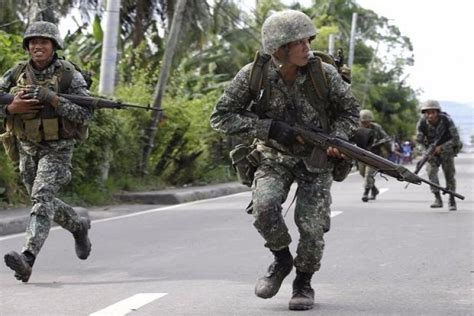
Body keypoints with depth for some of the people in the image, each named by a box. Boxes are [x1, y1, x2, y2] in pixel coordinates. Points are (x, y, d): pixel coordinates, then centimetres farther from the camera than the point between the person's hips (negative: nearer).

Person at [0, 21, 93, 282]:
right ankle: (79, 226, 44)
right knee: (42, 201, 17)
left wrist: (53, 100, -28)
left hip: (57, 149, -5)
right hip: (27, 149, 5)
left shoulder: (69, 76, -12)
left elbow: (86, 114, -16)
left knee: (42, 198, -22)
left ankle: (27, 259, -32)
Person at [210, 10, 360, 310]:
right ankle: (281, 259, 3)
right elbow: (221, 117, -16)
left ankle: (304, 282, 14)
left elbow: (350, 110, -1)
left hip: (315, 157, 0)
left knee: (312, 223, -13)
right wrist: (269, 127, -25)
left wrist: (337, 139, -20)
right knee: (265, 207, -26)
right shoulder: (253, 75, -19)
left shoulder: (324, 73, -18)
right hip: (274, 156, 0)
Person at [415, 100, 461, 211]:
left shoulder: (446, 120, -27)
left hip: (446, 148, -1)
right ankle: (438, 199, -17)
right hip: (431, 148, 1)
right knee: (431, 171, -18)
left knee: (449, 173, -2)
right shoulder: (422, 123, -23)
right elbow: (419, 140, -8)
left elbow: (456, 139, -22)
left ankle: (452, 200, 13)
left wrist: (441, 147, -27)